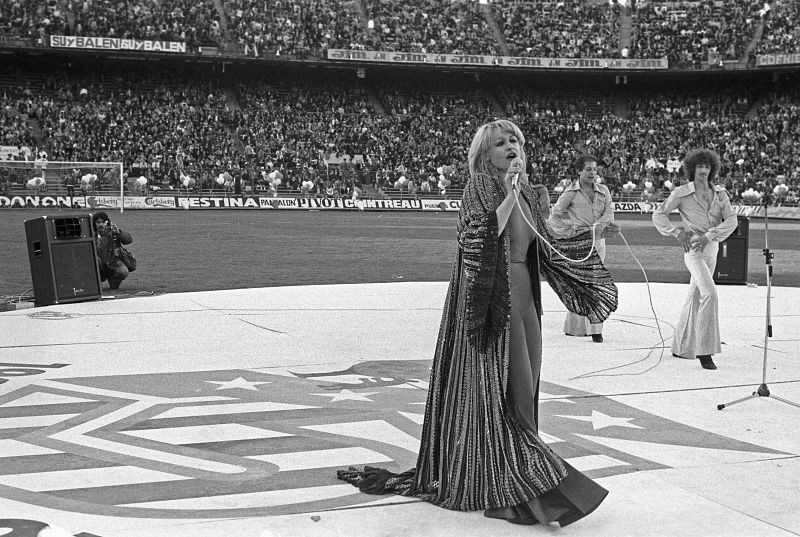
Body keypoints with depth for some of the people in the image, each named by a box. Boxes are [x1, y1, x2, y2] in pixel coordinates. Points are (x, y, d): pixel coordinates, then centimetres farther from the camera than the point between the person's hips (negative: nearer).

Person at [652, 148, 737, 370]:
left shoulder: (720, 194, 4)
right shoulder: (681, 193, -6)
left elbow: (731, 221, -5)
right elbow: (658, 214, -1)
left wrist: (708, 236, -19)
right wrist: (678, 232, -13)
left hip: (711, 249, 6)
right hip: (693, 250, -6)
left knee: (695, 298, 15)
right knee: (710, 294, -23)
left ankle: (681, 347, 29)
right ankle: (704, 350, -20)